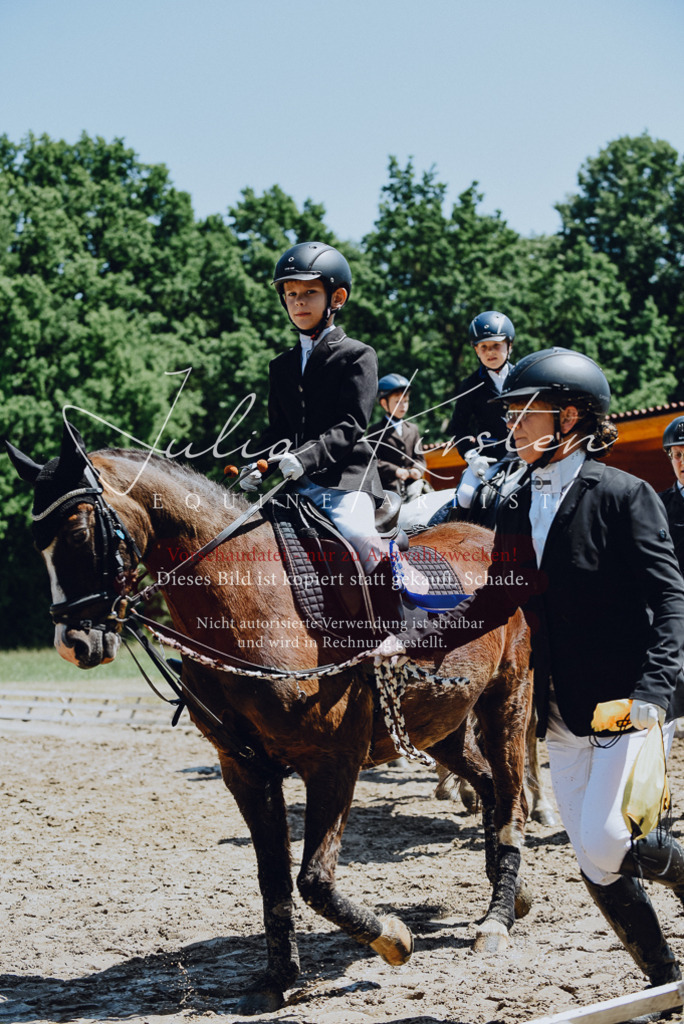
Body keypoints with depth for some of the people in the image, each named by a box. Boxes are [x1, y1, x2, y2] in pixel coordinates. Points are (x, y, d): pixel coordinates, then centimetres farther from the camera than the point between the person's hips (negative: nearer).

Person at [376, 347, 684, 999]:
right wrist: (411, 641, 6)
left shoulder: (623, 496, -9)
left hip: (630, 702, -6)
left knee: (605, 840, -13)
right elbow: (494, 604, 16)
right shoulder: (516, 511, 10)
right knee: (595, 866, 7)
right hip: (562, 713, 7)